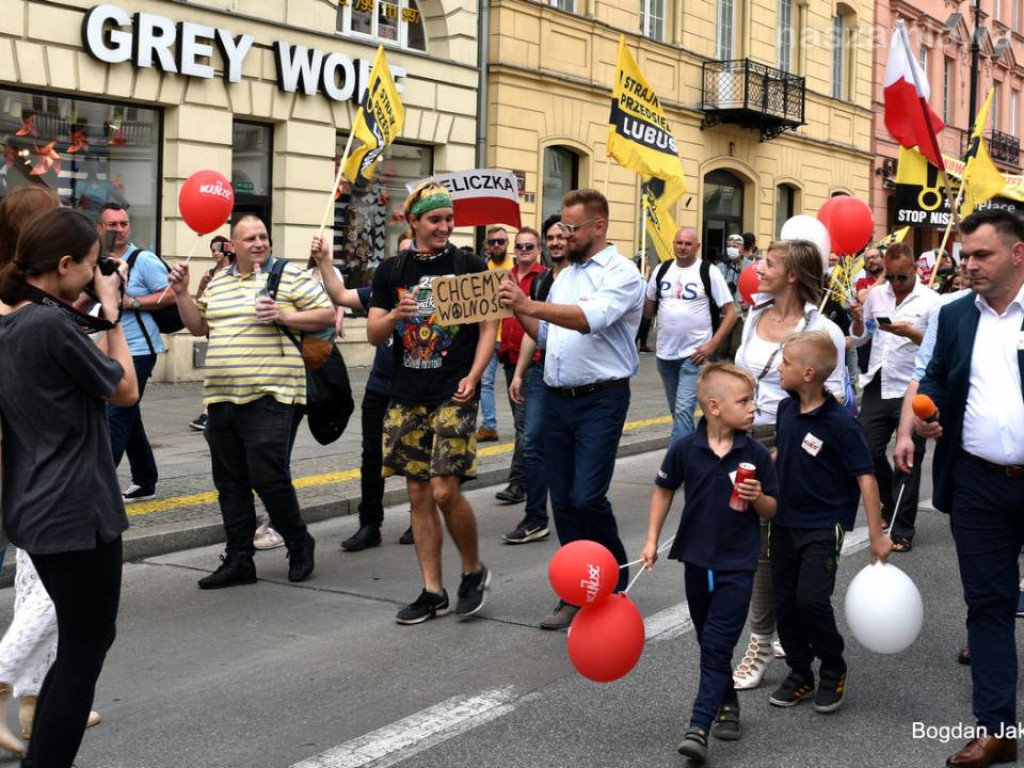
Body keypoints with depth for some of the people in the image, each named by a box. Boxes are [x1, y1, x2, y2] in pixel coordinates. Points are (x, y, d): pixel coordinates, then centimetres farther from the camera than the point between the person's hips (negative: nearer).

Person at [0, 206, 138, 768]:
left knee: (82, 640, 22)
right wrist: (112, 313, -2)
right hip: (76, 513, -10)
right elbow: (125, 391, -8)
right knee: (85, 649, 2)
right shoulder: (52, 325, -20)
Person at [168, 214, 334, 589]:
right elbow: (198, 325, 22)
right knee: (230, 483, 9)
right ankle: (238, 561, 18)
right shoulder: (218, 282, 17)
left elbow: (327, 315, -4)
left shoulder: (290, 276, -1)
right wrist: (181, 293, 8)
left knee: (269, 478, -9)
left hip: (269, 397, -6)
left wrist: (285, 316, -16)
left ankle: (299, 544, 15)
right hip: (221, 397, 6)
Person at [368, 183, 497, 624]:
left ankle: (474, 571, 13)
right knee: (419, 494, 5)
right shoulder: (391, 272, 9)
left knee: (446, 491, -11)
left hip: (453, 397, -4)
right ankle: (432, 592, 15)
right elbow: (374, 335, 8)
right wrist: (394, 315, -14)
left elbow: (489, 327, 0)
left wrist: (473, 377, -13)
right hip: (406, 400, 4)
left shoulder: (470, 267, 2)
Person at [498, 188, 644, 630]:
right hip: (558, 399, 7)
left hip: (601, 399, -7)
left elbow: (590, 317, -26)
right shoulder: (565, 276, 17)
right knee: (563, 502, 7)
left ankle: (615, 583, 9)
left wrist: (529, 304, -30)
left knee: (587, 497, -13)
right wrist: (518, 311, 2)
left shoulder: (620, 273, -8)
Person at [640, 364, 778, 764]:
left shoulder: (756, 455, -9)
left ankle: (699, 727, -10)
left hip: (738, 564, -2)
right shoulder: (684, 449, -8)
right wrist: (652, 541, 4)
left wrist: (757, 498, -21)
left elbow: (772, 510, 1)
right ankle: (727, 704, 37)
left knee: (717, 645, -8)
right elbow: (664, 491, 7)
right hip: (697, 559, 2)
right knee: (708, 642, 16)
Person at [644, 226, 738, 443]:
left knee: (683, 410, -13)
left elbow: (731, 312, -6)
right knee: (677, 411, 15)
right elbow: (648, 311, 14)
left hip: (694, 354, -5)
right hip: (665, 353, 5)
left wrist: (712, 346, -14)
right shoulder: (662, 270, 7)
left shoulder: (708, 272, -6)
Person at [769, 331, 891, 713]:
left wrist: (877, 535, -16)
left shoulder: (840, 423, -19)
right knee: (785, 602, 9)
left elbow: (865, 477, -17)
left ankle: (833, 670, 9)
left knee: (811, 599, -15)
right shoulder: (786, 408, 1)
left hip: (823, 527, -7)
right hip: (785, 521, 7)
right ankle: (799, 674, 25)